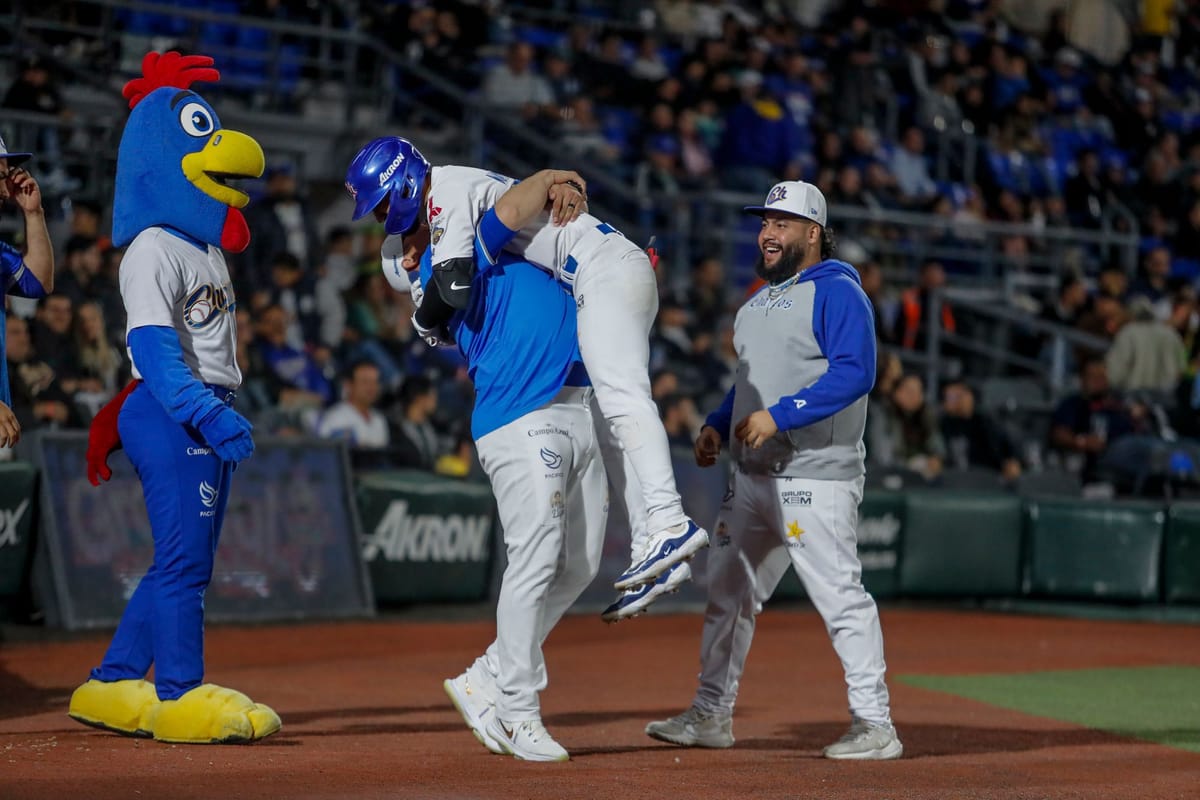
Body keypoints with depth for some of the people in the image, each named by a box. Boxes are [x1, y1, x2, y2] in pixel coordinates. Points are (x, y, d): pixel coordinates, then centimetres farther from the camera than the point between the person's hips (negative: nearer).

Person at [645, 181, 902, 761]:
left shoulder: (836, 293, -10)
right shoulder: (760, 300, 19)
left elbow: (856, 372, -22)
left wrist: (778, 415, -25)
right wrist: (717, 425, 10)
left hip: (814, 478, -9)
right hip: (753, 475, 9)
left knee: (838, 594, -10)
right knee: (728, 591, 13)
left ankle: (875, 725, -5)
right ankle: (711, 715, 23)